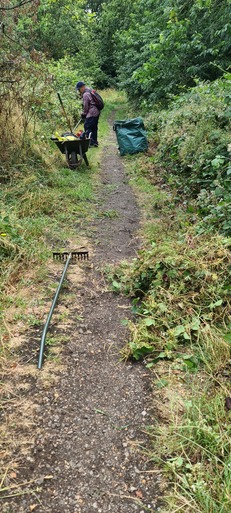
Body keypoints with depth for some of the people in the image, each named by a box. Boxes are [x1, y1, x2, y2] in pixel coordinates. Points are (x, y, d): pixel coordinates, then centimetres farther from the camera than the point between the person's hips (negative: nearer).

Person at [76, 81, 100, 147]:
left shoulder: (85, 94, -14)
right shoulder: (90, 91, 17)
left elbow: (86, 106, -12)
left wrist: (84, 114, 0)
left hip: (91, 113, -10)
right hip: (97, 112, 10)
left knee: (87, 126, -8)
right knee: (94, 127, 14)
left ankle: (91, 142, -9)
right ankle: (95, 142, 19)